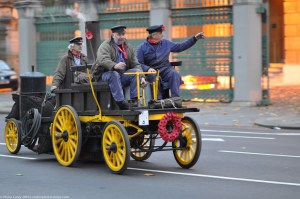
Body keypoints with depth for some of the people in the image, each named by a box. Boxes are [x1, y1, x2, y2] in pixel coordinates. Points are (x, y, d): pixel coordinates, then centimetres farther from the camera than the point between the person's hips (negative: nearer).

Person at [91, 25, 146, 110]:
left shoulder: (128, 48, 16)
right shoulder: (105, 46, -4)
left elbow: (136, 64, 11)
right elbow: (102, 60, -25)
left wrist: (142, 77, -8)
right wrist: (114, 66, -46)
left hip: (122, 75, 5)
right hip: (105, 74, -5)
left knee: (136, 72, -19)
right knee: (114, 74, -37)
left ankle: (134, 99, -25)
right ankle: (121, 102, -43)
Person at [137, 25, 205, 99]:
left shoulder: (166, 43, 15)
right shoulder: (142, 47, 3)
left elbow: (180, 47, 21)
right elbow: (139, 64, -3)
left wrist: (195, 38, 18)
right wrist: (148, 69, -23)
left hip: (165, 69, 3)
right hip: (152, 71, -3)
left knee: (174, 74, -28)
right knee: (154, 77, -36)